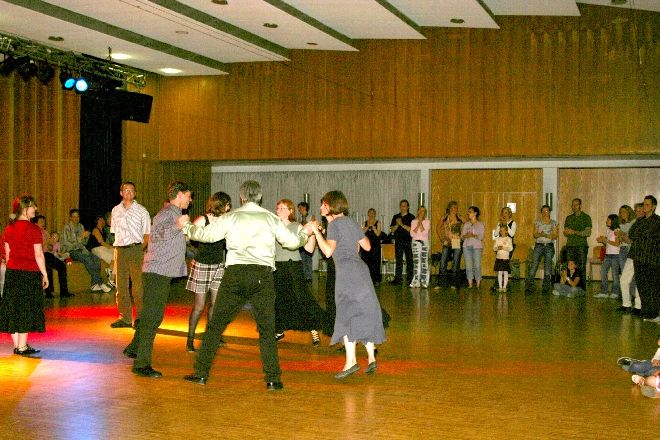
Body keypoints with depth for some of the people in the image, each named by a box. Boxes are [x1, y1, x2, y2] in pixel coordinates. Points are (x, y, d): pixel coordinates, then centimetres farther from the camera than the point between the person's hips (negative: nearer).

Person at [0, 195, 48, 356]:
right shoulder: (33, 229, -12)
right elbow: (38, 255, -12)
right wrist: (45, 275, -5)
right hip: (30, 272, -6)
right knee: (26, 308, 0)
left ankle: (16, 344, 17)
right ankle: (22, 346, 3)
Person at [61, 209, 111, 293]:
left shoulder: (81, 226, 16)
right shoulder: (67, 227, -5)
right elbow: (66, 244, -14)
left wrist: (86, 237, -3)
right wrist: (80, 237, -17)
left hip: (81, 250, 6)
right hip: (71, 251, -6)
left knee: (96, 259, -21)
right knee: (88, 259, -32)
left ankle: (95, 284, -24)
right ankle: (100, 283, -28)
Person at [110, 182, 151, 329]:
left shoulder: (141, 211, 4)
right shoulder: (116, 210, 14)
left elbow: (147, 234, 3)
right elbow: (114, 232, 17)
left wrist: (140, 249, -6)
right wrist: (118, 248, 7)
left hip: (136, 249, -4)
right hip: (120, 249, 4)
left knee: (137, 285, -7)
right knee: (121, 285, 5)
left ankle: (141, 318, -1)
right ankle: (125, 317, 13)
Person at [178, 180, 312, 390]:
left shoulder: (230, 217, 4)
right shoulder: (270, 218, 7)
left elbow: (206, 234, 5)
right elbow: (292, 242, 13)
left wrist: (186, 226, 24)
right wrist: (305, 233, 34)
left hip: (235, 274, 0)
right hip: (262, 275, 1)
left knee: (216, 325, 9)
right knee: (267, 329, 7)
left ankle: (201, 373, 12)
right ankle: (273, 379, 4)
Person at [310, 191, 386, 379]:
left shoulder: (334, 224, -5)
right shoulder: (351, 222, 17)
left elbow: (328, 251, -16)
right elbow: (367, 246, 21)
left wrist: (316, 231, -9)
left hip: (347, 270, -8)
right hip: (360, 268, 8)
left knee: (347, 314, -6)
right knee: (364, 314, 10)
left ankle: (351, 361, -12)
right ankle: (371, 358, 10)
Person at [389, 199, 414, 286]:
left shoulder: (411, 217, 2)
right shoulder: (396, 217, 14)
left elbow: (411, 229, -10)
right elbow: (392, 230, 9)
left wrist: (402, 224, -15)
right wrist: (397, 225, -8)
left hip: (408, 241, -3)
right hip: (398, 241, 3)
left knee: (409, 260, -2)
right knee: (398, 260, 4)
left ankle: (409, 279, 1)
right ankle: (398, 279, 5)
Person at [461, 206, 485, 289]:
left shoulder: (480, 224, 6)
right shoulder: (466, 224, 15)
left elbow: (481, 237, -4)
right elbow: (462, 236, 9)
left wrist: (473, 235, -20)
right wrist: (465, 236, -13)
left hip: (477, 246, -3)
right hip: (467, 246, 3)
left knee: (477, 265, -8)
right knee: (468, 265, -1)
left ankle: (478, 284, -1)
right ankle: (470, 284, 4)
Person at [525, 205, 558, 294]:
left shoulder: (554, 223, 7)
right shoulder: (537, 222, 10)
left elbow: (555, 236, 0)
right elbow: (534, 234, 3)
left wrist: (546, 235, -16)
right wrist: (540, 234, -18)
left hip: (549, 246, 0)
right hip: (539, 246, 0)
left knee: (547, 268, -2)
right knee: (534, 266, -10)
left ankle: (546, 288, 4)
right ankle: (529, 286, -12)